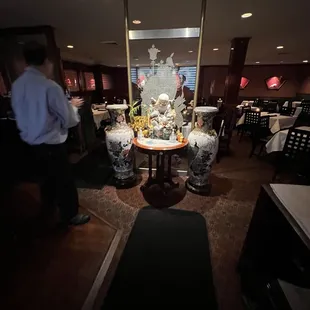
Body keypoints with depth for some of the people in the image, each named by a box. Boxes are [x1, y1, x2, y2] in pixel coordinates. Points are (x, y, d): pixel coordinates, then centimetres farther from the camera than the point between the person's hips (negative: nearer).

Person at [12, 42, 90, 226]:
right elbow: (69, 121, -16)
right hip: (51, 143, -7)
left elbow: (33, 111, 12)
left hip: (31, 142, 8)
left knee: (46, 176, 25)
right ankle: (70, 216, 26)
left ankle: (48, 209, 46)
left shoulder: (16, 85, 2)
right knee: (64, 180, 8)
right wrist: (72, 106, 3)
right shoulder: (50, 87, -20)